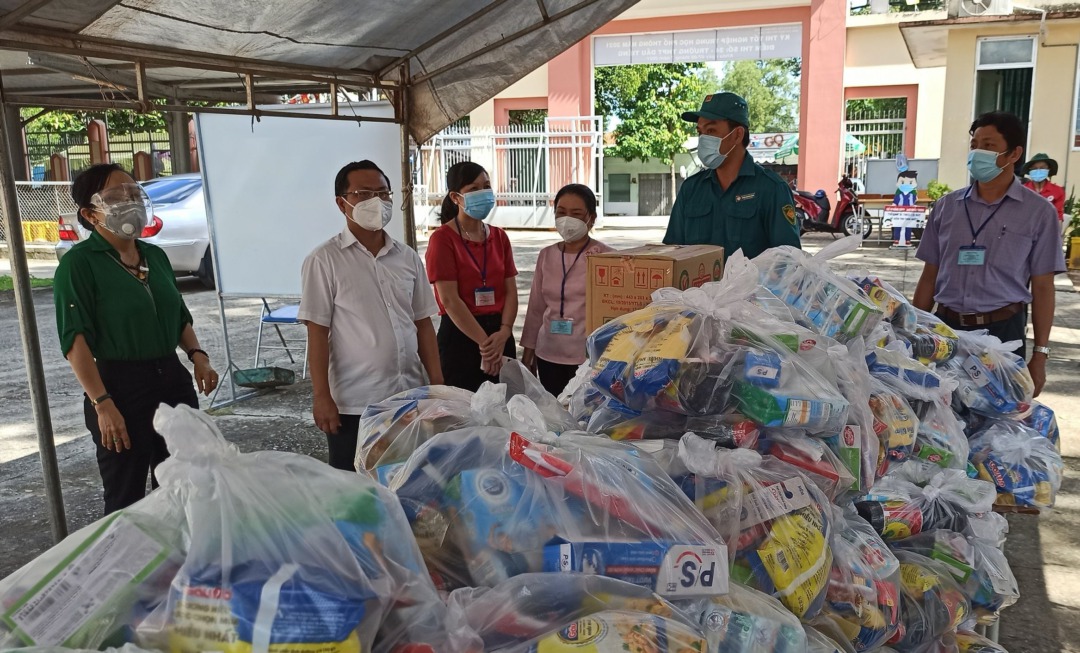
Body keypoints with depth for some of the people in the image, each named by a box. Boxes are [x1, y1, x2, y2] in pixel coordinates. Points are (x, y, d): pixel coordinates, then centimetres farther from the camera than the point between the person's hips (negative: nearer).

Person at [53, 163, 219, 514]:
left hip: (174, 380, 6)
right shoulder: (79, 263, -9)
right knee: (126, 501, 4)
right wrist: (102, 404, -21)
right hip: (121, 387, -6)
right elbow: (75, 340, -14)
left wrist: (197, 355, 1)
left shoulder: (155, 255, 9)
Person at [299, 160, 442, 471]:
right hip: (354, 403, -4)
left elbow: (423, 323, 10)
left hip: (409, 397, 4)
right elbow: (317, 332, -8)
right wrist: (321, 396, -11)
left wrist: (437, 383, 6)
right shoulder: (324, 261, -6)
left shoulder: (408, 257, 8)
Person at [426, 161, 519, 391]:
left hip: (500, 334, 5)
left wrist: (503, 333, -12)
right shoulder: (442, 238, -8)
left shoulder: (499, 237, 10)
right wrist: (484, 341, -17)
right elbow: (449, 299, -14)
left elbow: (511, 291, 4)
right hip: (460, 335, -5)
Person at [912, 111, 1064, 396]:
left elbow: (1042, 288, 0)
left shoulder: (1038, 212, -1)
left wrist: (1040, 355, -3)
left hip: (1002, 331, -2)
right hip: (946, 327, 2)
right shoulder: (947, 206, 6)